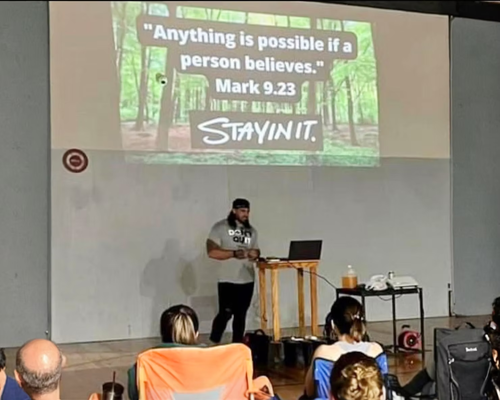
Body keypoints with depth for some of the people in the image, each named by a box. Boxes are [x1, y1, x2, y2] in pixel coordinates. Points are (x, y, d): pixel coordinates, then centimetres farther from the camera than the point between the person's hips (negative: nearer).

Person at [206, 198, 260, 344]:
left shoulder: (251, 230, 14)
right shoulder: (220, 227, -3)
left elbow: (256, 251, 20)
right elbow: (212, 252, -10)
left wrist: (255, 254, -5)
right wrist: (233, 253, -20)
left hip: (247, 280, 5)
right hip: (227, 280, -5)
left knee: (241, 315, 7)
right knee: (225, 313, -8)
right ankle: (213, 344, 7)